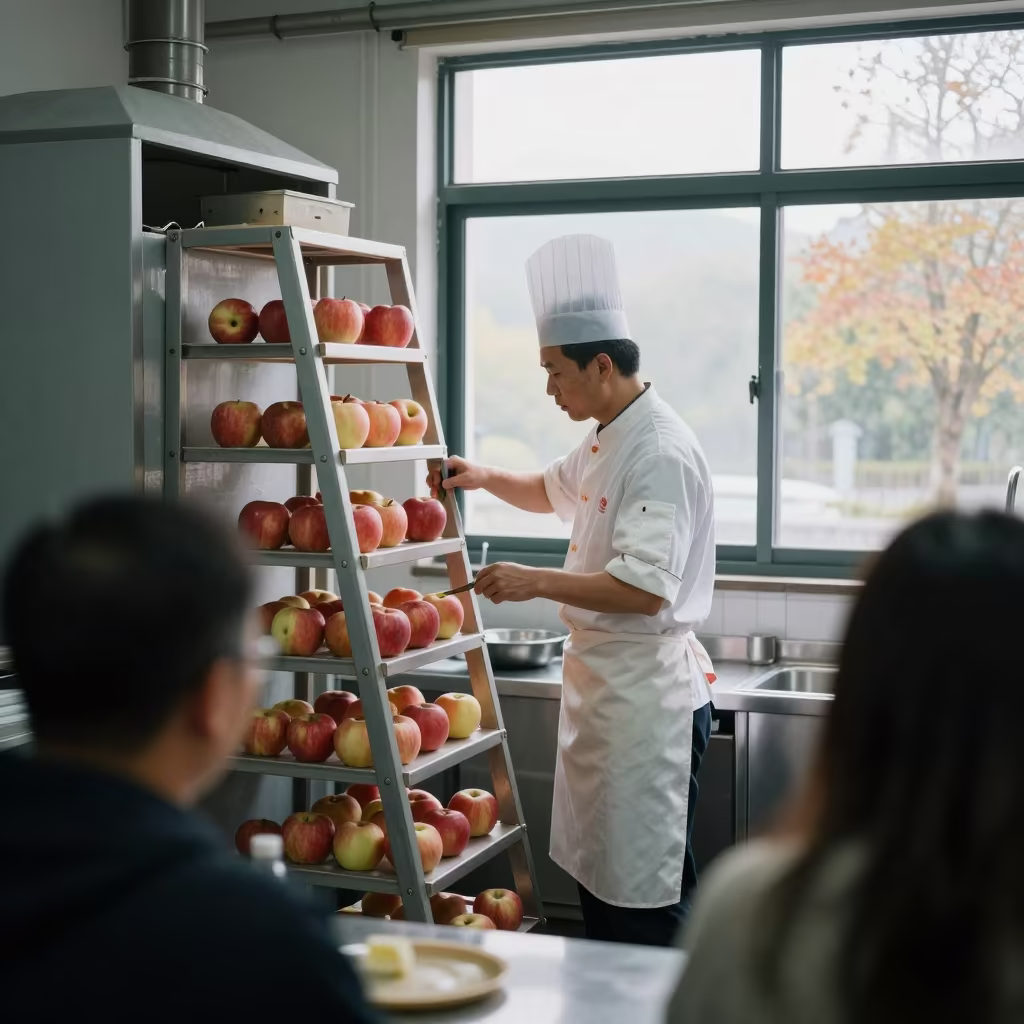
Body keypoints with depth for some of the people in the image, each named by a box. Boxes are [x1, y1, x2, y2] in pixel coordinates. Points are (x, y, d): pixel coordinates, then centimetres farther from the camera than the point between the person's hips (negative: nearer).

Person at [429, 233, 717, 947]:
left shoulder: (661, 452, -21)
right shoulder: (606, 440, 12)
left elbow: (645, 589, -28)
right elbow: (554, 491, 32)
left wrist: (536, 582, -25)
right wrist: (486, 478, 14)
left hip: (646, 692, -10)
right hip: (599, 680, 11)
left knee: (645, 896, -2)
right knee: (597, 872, 19)